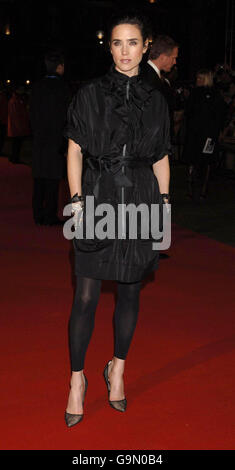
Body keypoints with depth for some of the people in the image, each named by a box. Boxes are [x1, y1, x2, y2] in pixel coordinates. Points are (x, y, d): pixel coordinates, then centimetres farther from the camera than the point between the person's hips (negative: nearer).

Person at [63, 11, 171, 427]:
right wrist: (77, 200, -9)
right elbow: (75, 149, 0)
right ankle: (77, 379, 14)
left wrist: (164, 202, 5)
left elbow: (161, 158, 11)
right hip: (98, 200, -2)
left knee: (130, 291, 10)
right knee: (86, 296, -2)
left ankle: (117, 369, 28)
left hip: (141, 202, 2)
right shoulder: (90, 94, 1)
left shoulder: (155, 101, 8)